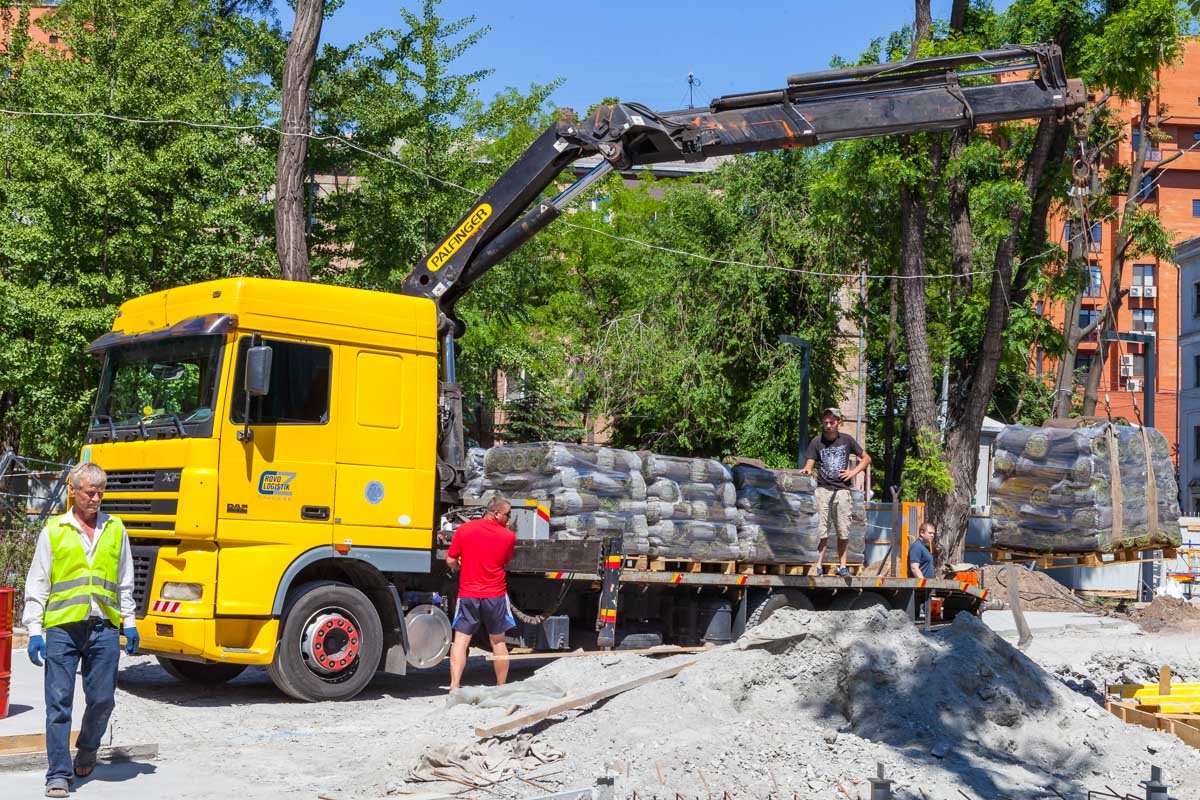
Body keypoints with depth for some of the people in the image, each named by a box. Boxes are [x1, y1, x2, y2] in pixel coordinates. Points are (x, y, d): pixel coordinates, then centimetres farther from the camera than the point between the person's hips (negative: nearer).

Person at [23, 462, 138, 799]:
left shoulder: (115, 530, 13)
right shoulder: (53, 531, 6)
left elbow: (125, 582, 18)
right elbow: (37, 585, 6)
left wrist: (130, 623, 13)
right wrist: (34, 630, 0)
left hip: (104, 627, 2)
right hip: (62, 628, -2)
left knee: (102, 699, 3)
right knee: (58, 701, -3)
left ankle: (87, 751, 30)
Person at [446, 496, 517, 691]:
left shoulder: (464, 530, -4)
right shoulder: (508, 536, -5)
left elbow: (450, 561, -2)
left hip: (468, 594, 0)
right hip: (495, 595, 0)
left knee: (461, 641, 2)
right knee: (498, 641, 13)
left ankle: (454, 686, -8)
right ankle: (501, 688, 20)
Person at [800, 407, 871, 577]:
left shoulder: (847, 440, 7)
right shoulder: (817, 441, 3)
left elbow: (866, 458, 16)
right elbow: (809, 464, -4)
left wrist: (853, 472, 2)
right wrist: (806, 470, -27)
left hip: (842, 489, 1)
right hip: (823, 489, -1)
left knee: (843, 531, 2)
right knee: (821, 530, -6)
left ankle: (842, 566, 9)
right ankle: (818, 565, -4)